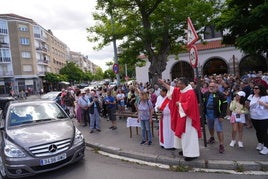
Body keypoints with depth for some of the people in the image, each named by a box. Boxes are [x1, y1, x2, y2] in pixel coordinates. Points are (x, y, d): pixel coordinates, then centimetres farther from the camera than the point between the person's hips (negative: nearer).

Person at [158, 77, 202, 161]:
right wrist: (163, 83, 13)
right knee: (184, 134, 18)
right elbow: (172, 89, 16)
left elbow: (188, 105, -28)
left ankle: (191, 154, 7)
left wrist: (179, 104, -14)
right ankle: (186, 150, 31)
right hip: (182, 116, 10)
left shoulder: (190, 93, -21)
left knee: (188, 135, -3)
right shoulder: (180, 91, 6)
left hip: (187, 117, -10)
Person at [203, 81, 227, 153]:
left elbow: (224, 106, -14)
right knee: (210, 128, 23)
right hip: (208, 115, 5)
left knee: (219, 130, -7)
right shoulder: (206, 94, 2)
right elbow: (203, 103, 10)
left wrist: (222, 116, -17)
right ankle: (212, 138, 48)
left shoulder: (220, 95, -14)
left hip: (217, 116, -5)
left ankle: (221, 145, 4)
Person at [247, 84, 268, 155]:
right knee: (258, 131, 18)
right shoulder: (251, 96, 4)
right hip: (254, 117, 5)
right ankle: (260, 143, 36)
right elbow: (248, 105, 13)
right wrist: (247, 104, -8)